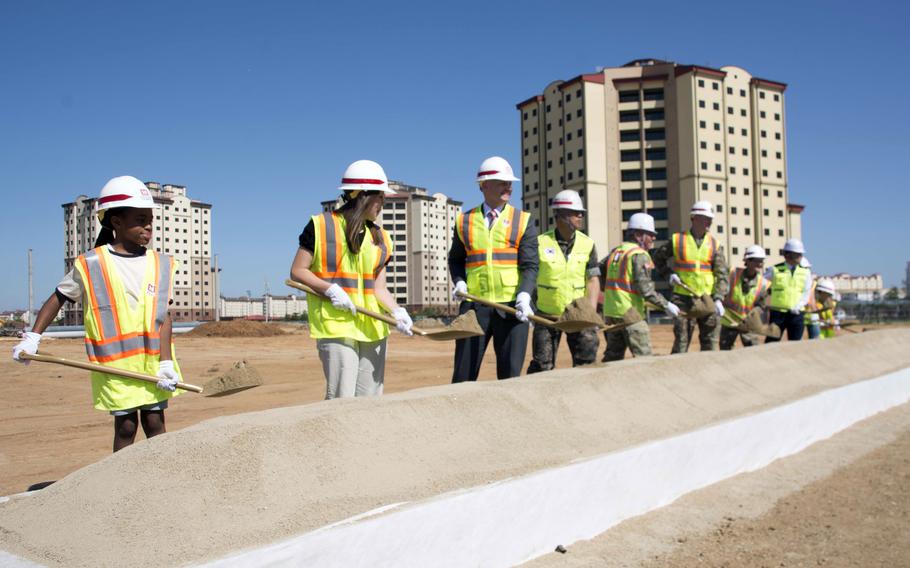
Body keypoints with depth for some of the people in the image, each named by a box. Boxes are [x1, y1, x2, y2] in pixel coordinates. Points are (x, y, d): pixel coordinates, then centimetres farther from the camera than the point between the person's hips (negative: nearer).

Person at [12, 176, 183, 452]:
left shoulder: (161, 265, 4)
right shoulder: (91, 264, -3)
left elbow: (163, 316, -2)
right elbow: (59, 297, 9)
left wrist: (166, 363, -10)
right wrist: (33, 336, 0)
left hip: (153, 359, 2)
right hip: (114, 362, -2)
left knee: (155, 423, 6)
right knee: (125, 426, 2)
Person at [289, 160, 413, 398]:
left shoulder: (380, 237, 13)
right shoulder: (320, 226, -2)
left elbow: (379, 287, 10)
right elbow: (297, 271, -1)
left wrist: (397, 311, -9)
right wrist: (330, 289, -15)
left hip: (373, 328, 6)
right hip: (335, 326, -5)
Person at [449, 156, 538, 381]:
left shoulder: (523, 221, 4)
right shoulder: (465, 221, 8)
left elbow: (530, 265, -3)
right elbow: (455, 259, 20)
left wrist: (524, 295, -20)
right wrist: (459, 282, 0)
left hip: (511, 306, -1)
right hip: (474, 306, 1)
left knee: (510, 375, 4)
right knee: (463, 375, 3)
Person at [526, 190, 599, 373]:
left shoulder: (587, 244, 1)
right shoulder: (541, 243, -6)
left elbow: (593, 280, -1)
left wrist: (590, 312, -12)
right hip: (547, 315, -2)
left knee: (587, 361, 0)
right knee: (542, 365, 3)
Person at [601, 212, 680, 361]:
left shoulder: (615, 251, 15)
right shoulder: (639, 255, -10)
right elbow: (644, 288, -17)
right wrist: (666, 305, -13)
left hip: (610, 311, 8)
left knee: (613, 355, 14)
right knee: (644, 356, -3)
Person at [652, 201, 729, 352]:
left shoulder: (714, 244, 5)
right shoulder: (677, 240, 2)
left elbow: (722, 274, -2)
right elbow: (658, 258, 16)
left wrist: (719, 299, -16)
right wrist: (668, 274, -1)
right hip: (684, 298, -2)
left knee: (710, 342, 6)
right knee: (681, 341, 0)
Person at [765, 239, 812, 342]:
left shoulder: (805, 272, 8)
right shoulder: (775, 270, 0)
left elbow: (806, 292, 4)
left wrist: (798, 306, -11)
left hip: (796, 314, 3)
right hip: (777, 313, -3)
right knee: (771, 343, -2)